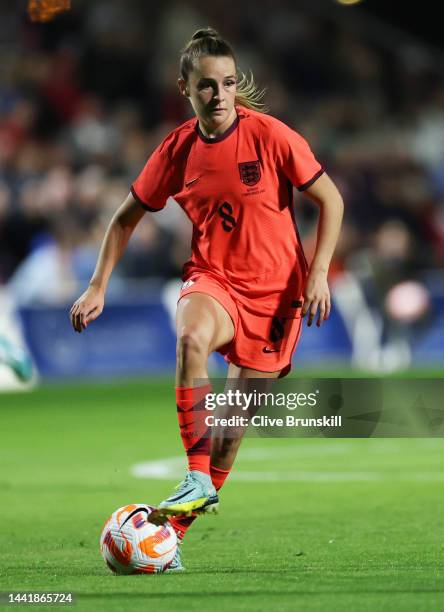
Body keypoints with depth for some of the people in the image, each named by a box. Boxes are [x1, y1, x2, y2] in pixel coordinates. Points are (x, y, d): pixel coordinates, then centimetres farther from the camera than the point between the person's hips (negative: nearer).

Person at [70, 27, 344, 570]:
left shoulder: (270, 136, -13)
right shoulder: (178, 149, -3)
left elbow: (330, 200, -5)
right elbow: (128, 216, 10)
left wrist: (318, 271, -14)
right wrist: (98, 287, 4)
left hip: (274, 290, -1)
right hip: (212, 279, 1)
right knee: (191, 337, -34)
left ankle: (207, 493, 33)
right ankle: (196, 480, -33)